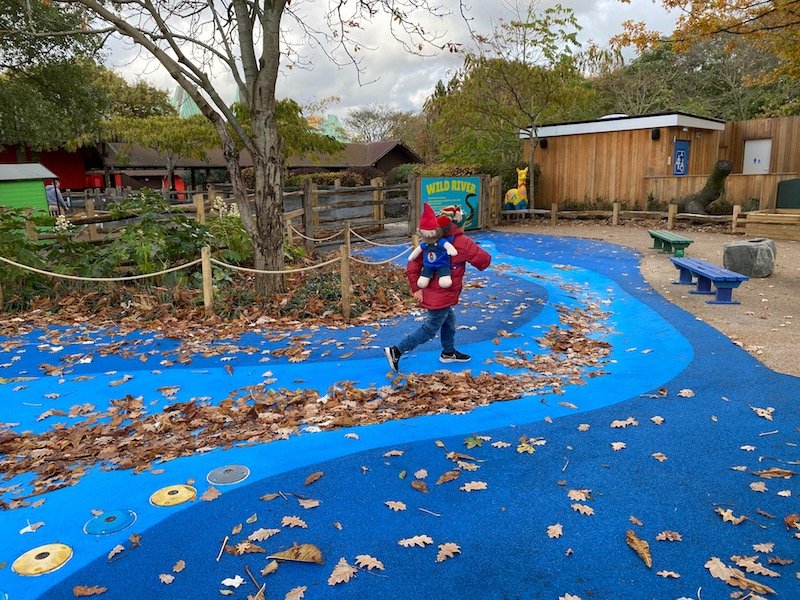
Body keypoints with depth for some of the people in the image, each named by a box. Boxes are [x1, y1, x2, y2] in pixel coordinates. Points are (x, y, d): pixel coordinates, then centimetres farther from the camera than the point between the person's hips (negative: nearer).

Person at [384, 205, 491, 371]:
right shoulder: (461, 242, -18)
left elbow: (413, 265, -1)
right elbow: (484, 259, -17)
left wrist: (416, 288, 1)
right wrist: (481, 263, 7)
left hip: (433, 292, 8)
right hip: (442, 295, -8)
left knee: (449, 321, 26)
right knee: (430, 329, 2)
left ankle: (449, 352, 42)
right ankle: (396, 351, 0)